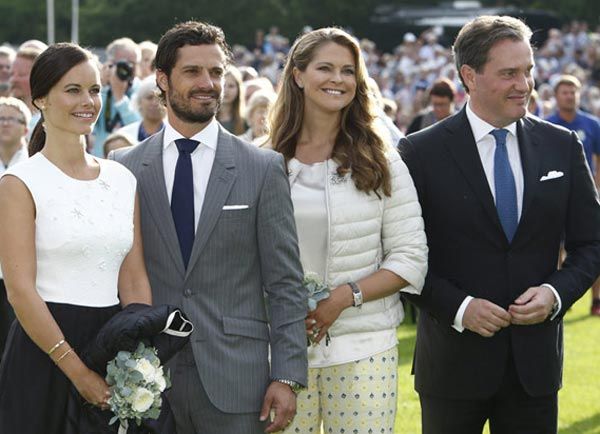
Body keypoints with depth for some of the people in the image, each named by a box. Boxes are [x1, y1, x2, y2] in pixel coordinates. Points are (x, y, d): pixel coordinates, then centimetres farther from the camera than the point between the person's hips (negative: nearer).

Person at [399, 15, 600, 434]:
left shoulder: (563, 147, 4)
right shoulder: (423, 152, -5)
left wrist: (556, 293, -9)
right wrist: (458, 307, -16)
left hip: (535, 360, 2)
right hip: (454, 361, -2)